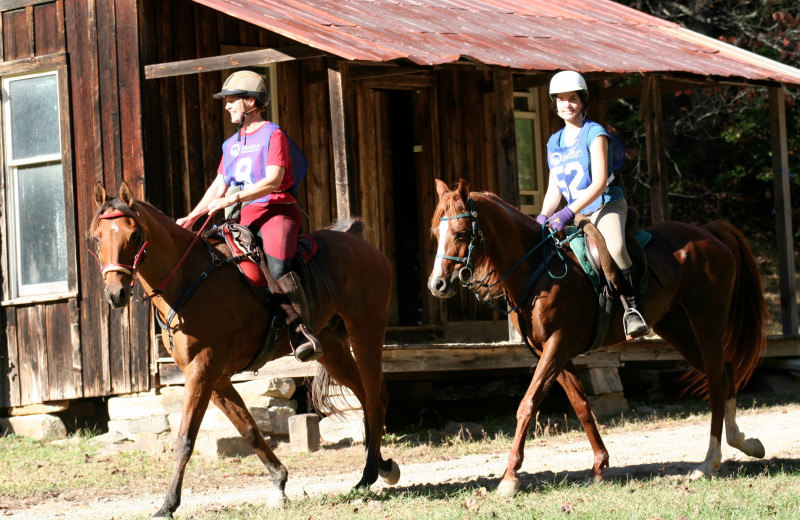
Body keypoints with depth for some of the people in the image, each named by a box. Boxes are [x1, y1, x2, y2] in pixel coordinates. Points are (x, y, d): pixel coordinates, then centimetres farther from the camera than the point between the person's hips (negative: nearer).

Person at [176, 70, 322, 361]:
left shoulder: (273, 135, -4)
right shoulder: (231, 144, 20)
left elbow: (273, 180, -17)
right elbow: (218, 186, 23)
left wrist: (233, 199, -24)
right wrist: (190, 218, 13)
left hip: (277, 211, -8)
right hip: (245, 218, 8)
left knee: (276, 266, -31)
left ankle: (302, 334, -31)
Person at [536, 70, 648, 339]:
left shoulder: (594, 133, -8)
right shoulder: (554, 142, 13)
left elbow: (599, 182, -16)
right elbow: (554, 188, 16)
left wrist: (569, 213, -25)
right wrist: (543, 217, -4)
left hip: (607, 206, -8)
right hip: (576, 214, 8)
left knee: (615, 248, -36)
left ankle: (632, 307, -30)